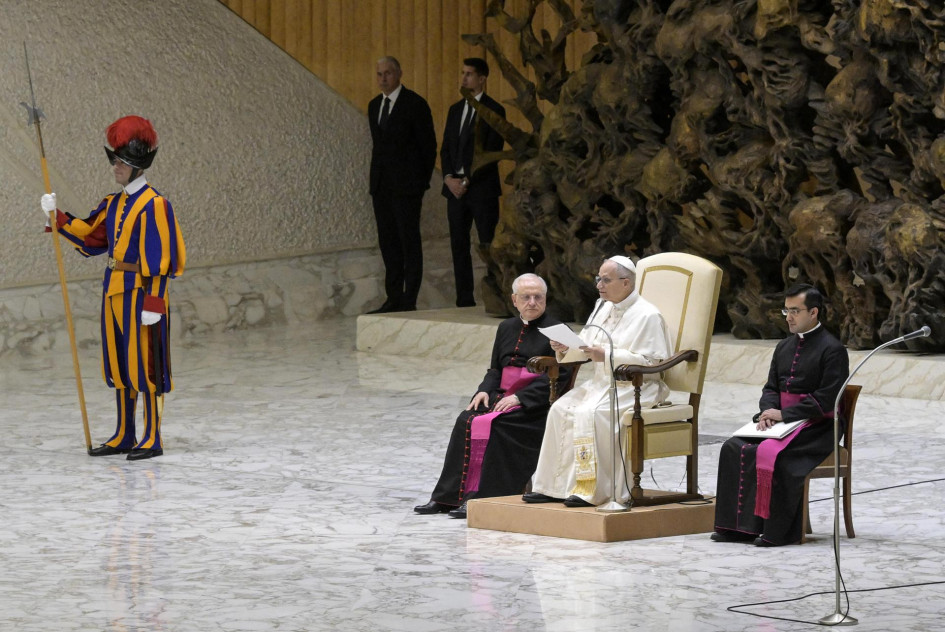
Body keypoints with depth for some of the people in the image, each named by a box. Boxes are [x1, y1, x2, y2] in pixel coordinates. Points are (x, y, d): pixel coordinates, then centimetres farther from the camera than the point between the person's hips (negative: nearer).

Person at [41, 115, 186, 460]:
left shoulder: (153, 205, -13)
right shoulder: (113, 203, 12)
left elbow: (157, 258, -17)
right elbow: (90, 236, 18)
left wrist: (153, 302, -20)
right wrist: (58, 218, 8)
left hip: (141, 291, -9)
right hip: (114, 290, 9)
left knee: (145, 364, -3)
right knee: (120, 365, 13)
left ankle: (153, 439, 3)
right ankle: (125, 437, 21)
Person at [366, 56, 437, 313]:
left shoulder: (415, 104, -6)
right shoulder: (374, 105, 14)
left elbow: (428, 145, -5)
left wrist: (422, 180, -4)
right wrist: (378, 176, 13)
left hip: (406, 185, -7)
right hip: (381, 185, 7)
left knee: (409, 241, -5)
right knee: (388, 242, 7)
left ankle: (409, 301, -5)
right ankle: (394, 299, 10)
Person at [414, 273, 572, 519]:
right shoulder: (507, 328, 19)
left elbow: (559, 375, -11)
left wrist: (520, 397, -18)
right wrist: (485, 390, 0)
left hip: (534, 404, -6)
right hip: (502, 396, 6)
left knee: (492, 424, -30)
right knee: (466, 421, -20)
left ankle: (481, 497, -28)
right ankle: (448, 496, -21)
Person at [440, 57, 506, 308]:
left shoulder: (493, 110, -5)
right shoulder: (455, 109, 16)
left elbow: (493, 152, -10)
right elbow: (446, 148, 15)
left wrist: (468, 181, -13)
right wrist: (449, 178, -2)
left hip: (482, 188, -6)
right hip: (455, 187, 6)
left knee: (488, 245, -7)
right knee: (459, 246, 5)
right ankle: (464, 300, 8)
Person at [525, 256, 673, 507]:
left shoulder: (647, 316, -11)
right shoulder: (603, 308, 15)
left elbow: (650, 363, -18)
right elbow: (583, 348, 17)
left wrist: (608, 356, -23)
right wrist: (565, 349, -5)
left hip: (636, 387, -8)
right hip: (601, 383, 8)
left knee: (591, 413, -30)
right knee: (561, 409, -13)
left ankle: (591, 490, -26)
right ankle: (553, 486, -12)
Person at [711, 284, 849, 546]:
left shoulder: (832, 349, -8)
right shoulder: (784, 347, 17)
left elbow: (826, 399, -15)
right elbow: (771, 387, 19)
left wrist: (784, 414, -18)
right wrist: (768, 411, -5)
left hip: (816, 427, -8)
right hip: (781, 420, 8)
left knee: (772, 453, -32)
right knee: (734, 448, -12)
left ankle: (777, 531, -25)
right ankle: (739, 525, -12)